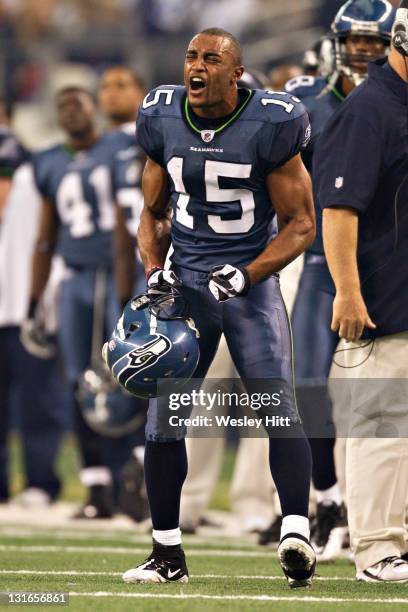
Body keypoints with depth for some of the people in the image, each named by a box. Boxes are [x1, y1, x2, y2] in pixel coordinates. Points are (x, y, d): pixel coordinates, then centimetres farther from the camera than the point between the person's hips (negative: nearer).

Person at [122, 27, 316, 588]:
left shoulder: (270, 126, -11)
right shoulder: (163, 121, 2)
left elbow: (301, 224, -6)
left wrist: (248, 274, -20)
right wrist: (155, 270, -4)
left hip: (252, 283, -4)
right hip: (186, 283, 4)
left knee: (279, 409, -17)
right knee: (163, 416, 0)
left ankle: (297, 533, -26)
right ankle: (168, 554, 9)